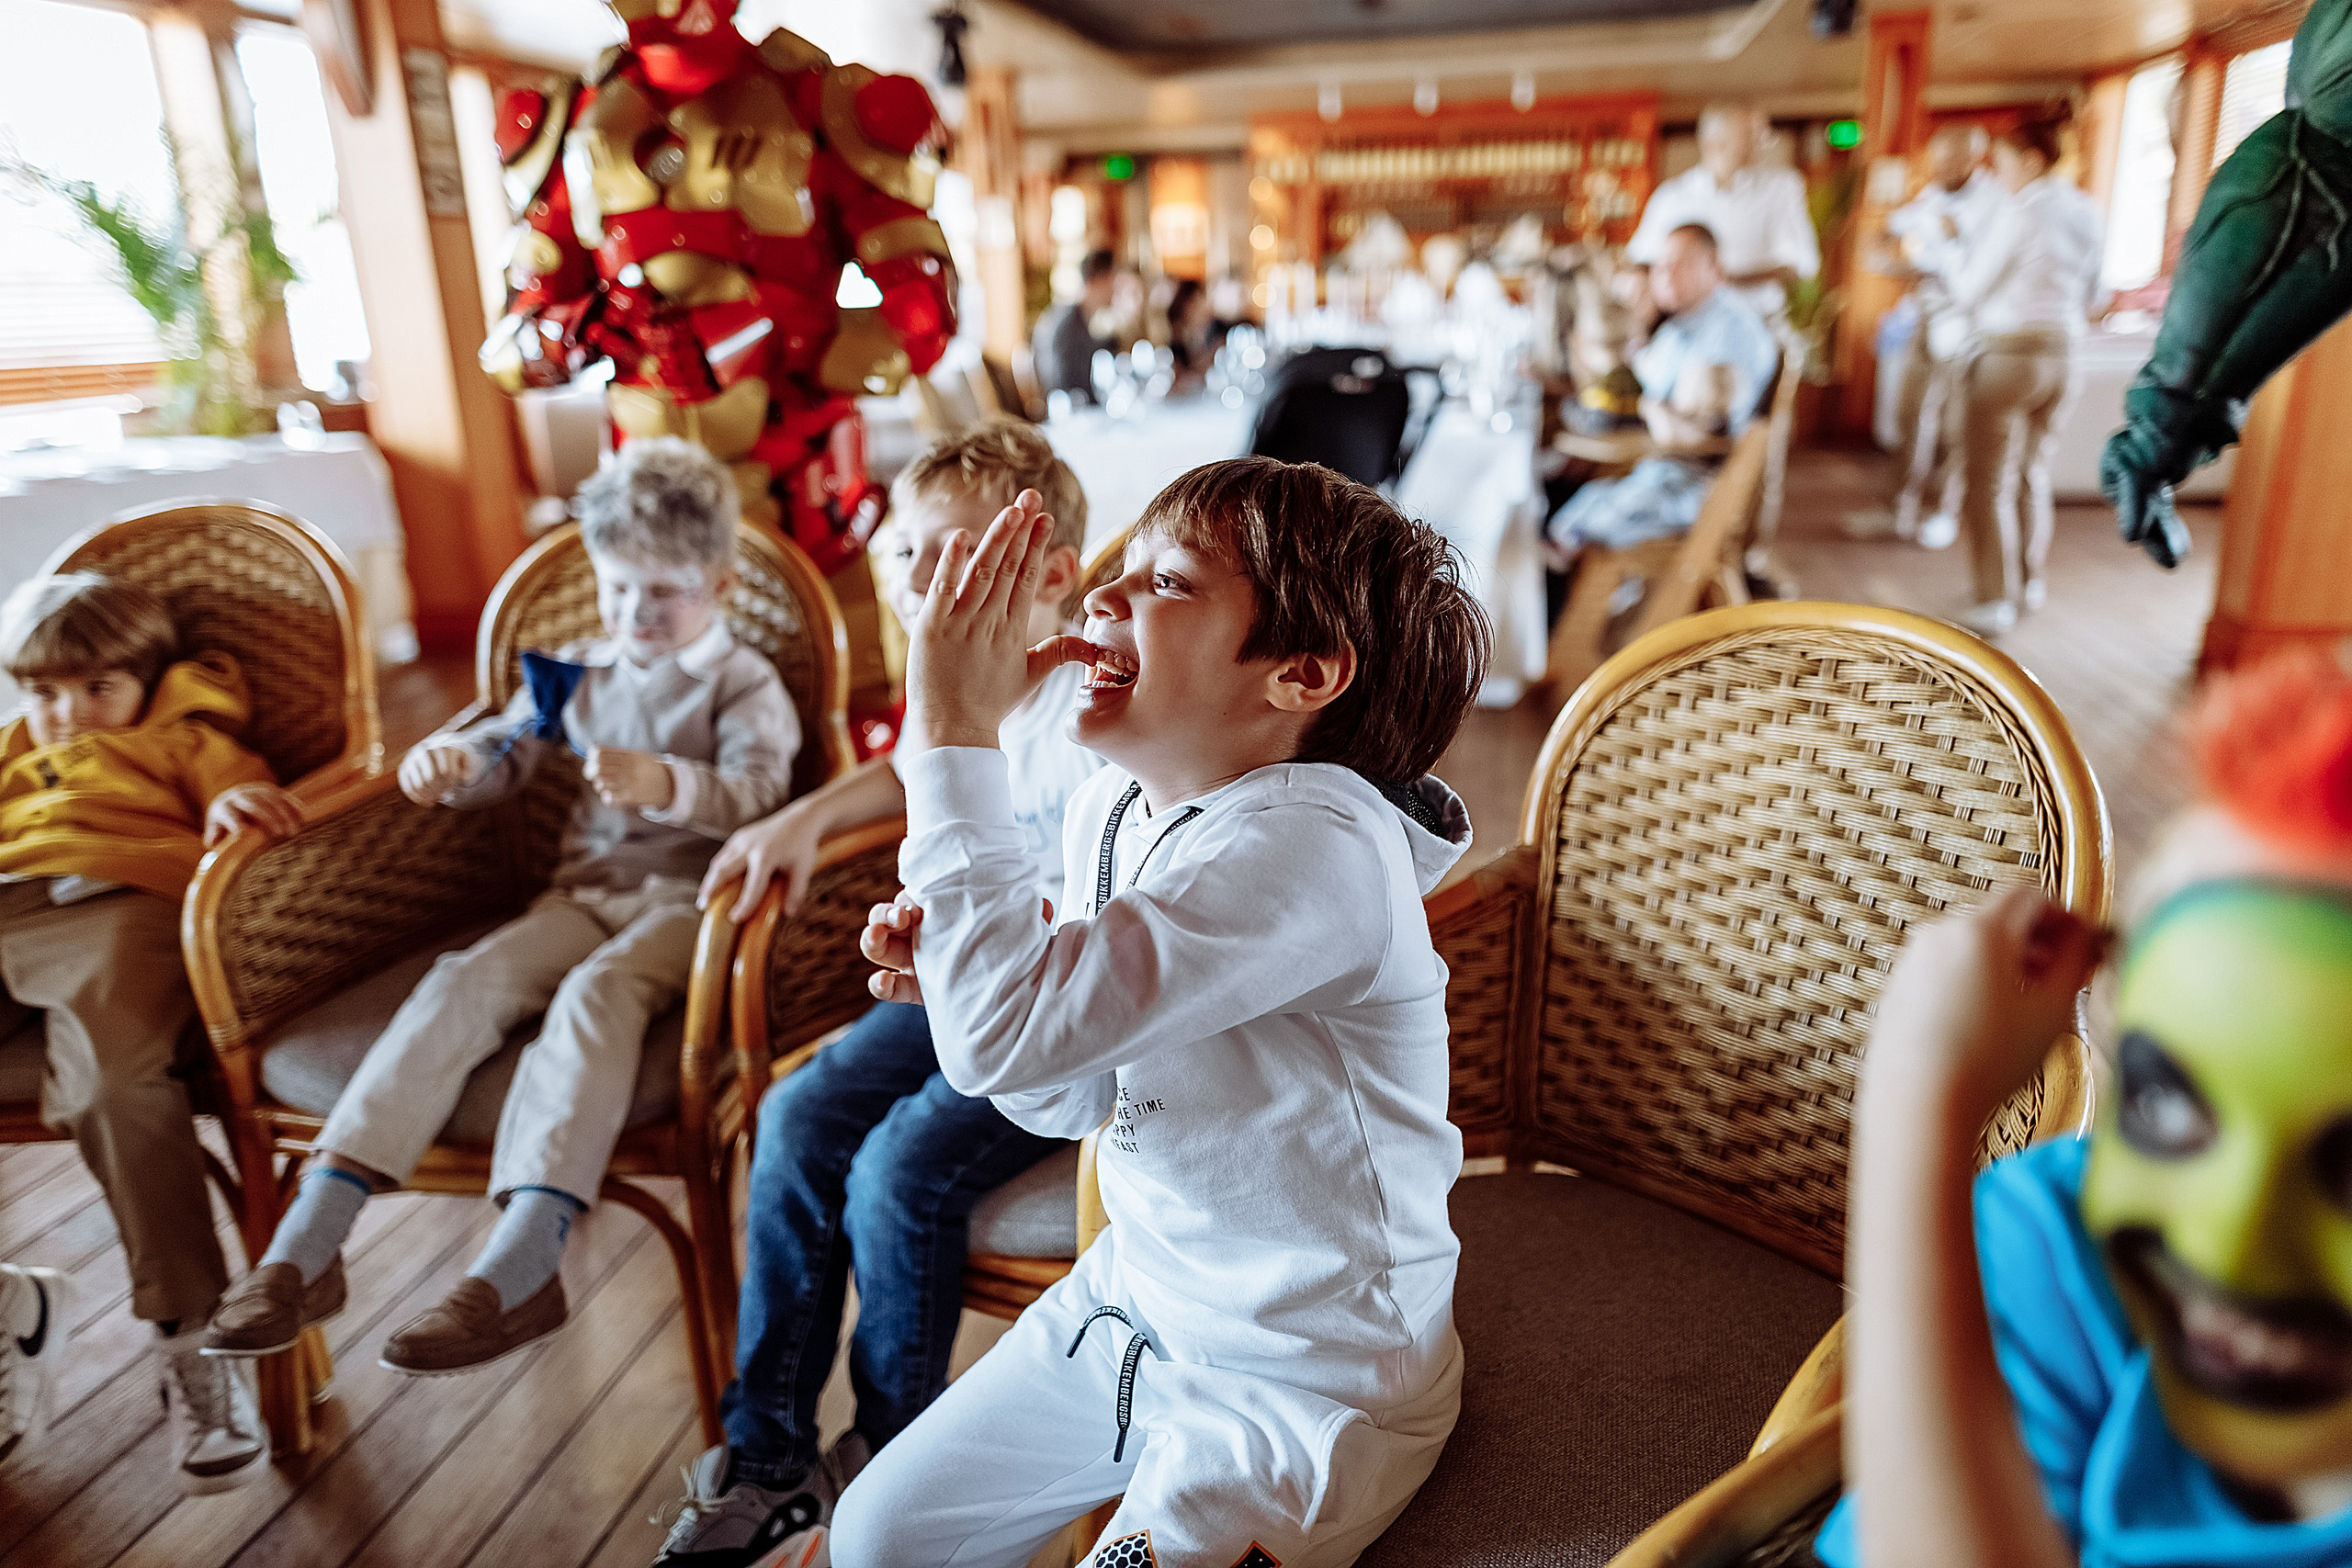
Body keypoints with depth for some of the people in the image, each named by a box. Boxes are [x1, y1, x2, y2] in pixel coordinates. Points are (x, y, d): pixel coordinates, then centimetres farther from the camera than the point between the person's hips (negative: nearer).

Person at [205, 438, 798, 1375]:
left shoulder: (744, 683, 2)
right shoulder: (581, 673, 21)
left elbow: (758, 791, -15)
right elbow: (505, 754, 24)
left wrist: (665, 785, -35)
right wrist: (448, 762, -1)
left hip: (689, 896, -5)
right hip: (585, 890, 6)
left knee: (597, 989, -35)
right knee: (464, 980, -21)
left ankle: (519, 1266, -45)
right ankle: (307, 1245, -24)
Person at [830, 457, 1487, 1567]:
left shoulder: (1311, 851, -32)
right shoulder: (1112, 810, -5)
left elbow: (1008, 1039, -40)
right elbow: (1073, 1095, 6)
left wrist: (955, 731, -33)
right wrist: (950, 963, -13)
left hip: (1306, 1387, -7)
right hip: (1132, 1302, 8)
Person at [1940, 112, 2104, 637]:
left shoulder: (2021, 213, -13)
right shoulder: (2087, 214, 9)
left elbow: (1968, 291, -9)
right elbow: (2090, 297, 15)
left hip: (2005, 356, -7)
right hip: (2060, 356, 7)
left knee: (1988, 482, -1)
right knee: (2033, 475, 20)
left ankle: (1995, 601, -1)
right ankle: (2030, 583, 31)